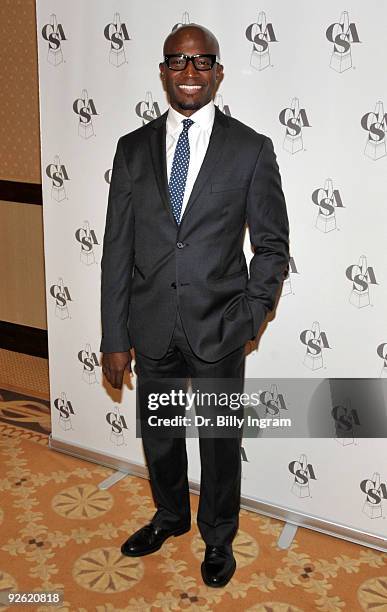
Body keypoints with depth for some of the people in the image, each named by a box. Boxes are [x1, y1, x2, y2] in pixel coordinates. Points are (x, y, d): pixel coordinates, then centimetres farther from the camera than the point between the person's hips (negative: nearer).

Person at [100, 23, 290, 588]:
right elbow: (118, 248, 0)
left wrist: (249, 318, -11)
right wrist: (115, 338, -2)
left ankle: (218, 537, 40)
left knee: (220, 441, 14)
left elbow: (272, 245, -2)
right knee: (159, 434, 21)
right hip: (151, 328, 3)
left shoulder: (251, 149, -6)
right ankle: (170, 515, 49)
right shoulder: (133, 148, 1)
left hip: (218, 329, -2)